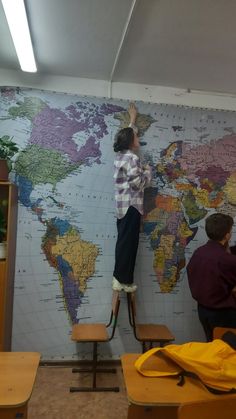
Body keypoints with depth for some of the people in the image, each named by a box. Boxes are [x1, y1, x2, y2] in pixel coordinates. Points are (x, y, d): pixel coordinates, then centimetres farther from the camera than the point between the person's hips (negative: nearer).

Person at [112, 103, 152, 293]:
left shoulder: (121, 154, 13)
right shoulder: (132, 158, -15)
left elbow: (128, 135, 31)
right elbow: (139, 183, -18)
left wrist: (133, 119, 42)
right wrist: (148, 170, -1)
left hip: (123, 205, 10)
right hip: (131, 205, -10)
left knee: (123, 241, 13)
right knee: (129, 243, -4)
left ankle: (119, 277, 20)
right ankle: (124, 280, 3)